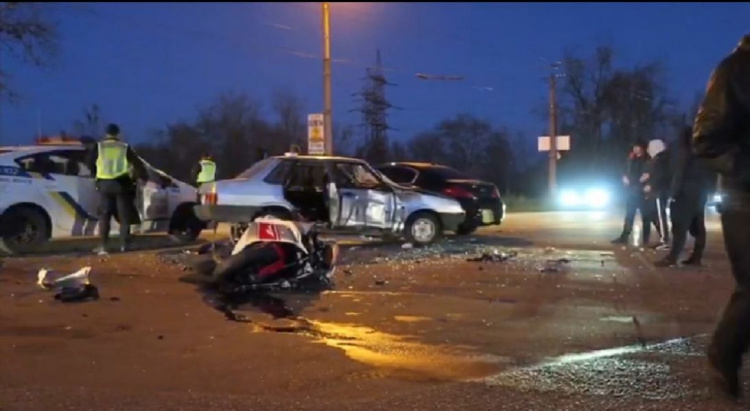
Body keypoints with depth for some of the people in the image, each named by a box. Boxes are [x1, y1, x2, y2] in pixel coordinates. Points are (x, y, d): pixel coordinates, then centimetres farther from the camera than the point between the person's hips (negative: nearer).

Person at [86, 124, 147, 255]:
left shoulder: (99, 147, 7)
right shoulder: (125, 147, 6)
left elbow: (90, 163, 13)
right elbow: (138, 164, 8)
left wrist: (96, 174, 31)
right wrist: (143, 177, 23)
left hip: (104, 183, 0)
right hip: (121, 183, 0)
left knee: (104, 215, 4)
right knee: (123, 215, 6)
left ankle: (102, 245, -4)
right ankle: (124, 244, 4)